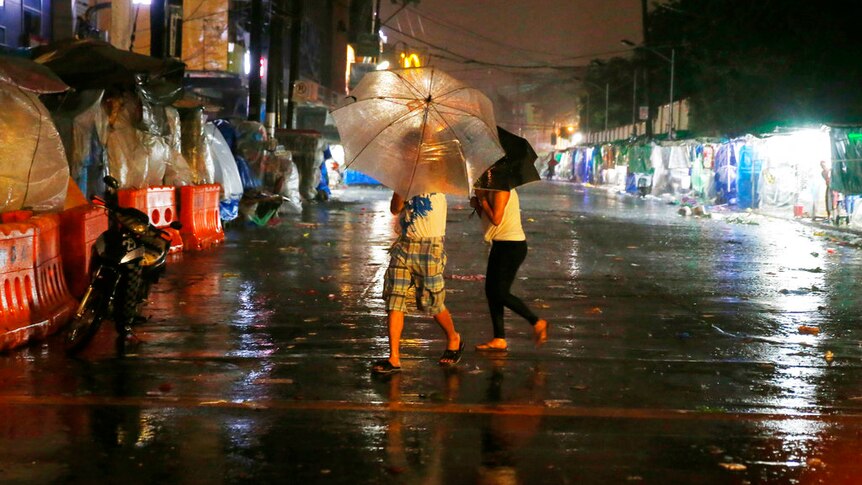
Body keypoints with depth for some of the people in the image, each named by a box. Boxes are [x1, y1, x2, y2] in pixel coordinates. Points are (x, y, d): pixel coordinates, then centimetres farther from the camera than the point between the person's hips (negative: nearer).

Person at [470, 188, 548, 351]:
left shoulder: (501, 189, -15)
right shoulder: (491, 191, 16)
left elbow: (496, 219, -22)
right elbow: (486, 218, 20)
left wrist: (482, 199, -12)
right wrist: (476, 205, 3)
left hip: (512, 246, -10)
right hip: (500, 245, 10)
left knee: (501, 293, -11)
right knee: (491, 291, 8)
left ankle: (537, 323, 1)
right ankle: (499, 339, 11)